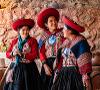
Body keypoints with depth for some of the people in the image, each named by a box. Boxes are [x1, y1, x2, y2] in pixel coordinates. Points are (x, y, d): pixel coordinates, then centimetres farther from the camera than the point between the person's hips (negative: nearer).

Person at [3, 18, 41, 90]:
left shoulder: (33, 40, -3)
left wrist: (21, 54, -18)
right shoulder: (14, 41, 10)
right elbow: (7, 54, 9)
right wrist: (12, 53, -13)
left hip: (28, 68, -4)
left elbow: (35, 55, -12)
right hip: (15, 68, 4)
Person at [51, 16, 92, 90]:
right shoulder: (66, 42, 14)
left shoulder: (80, 41, -10)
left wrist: (86, 76, -22)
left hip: (75, 74, -7)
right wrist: (58, 72, 15)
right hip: (63, 74, 7)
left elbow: (84, 61, -17)